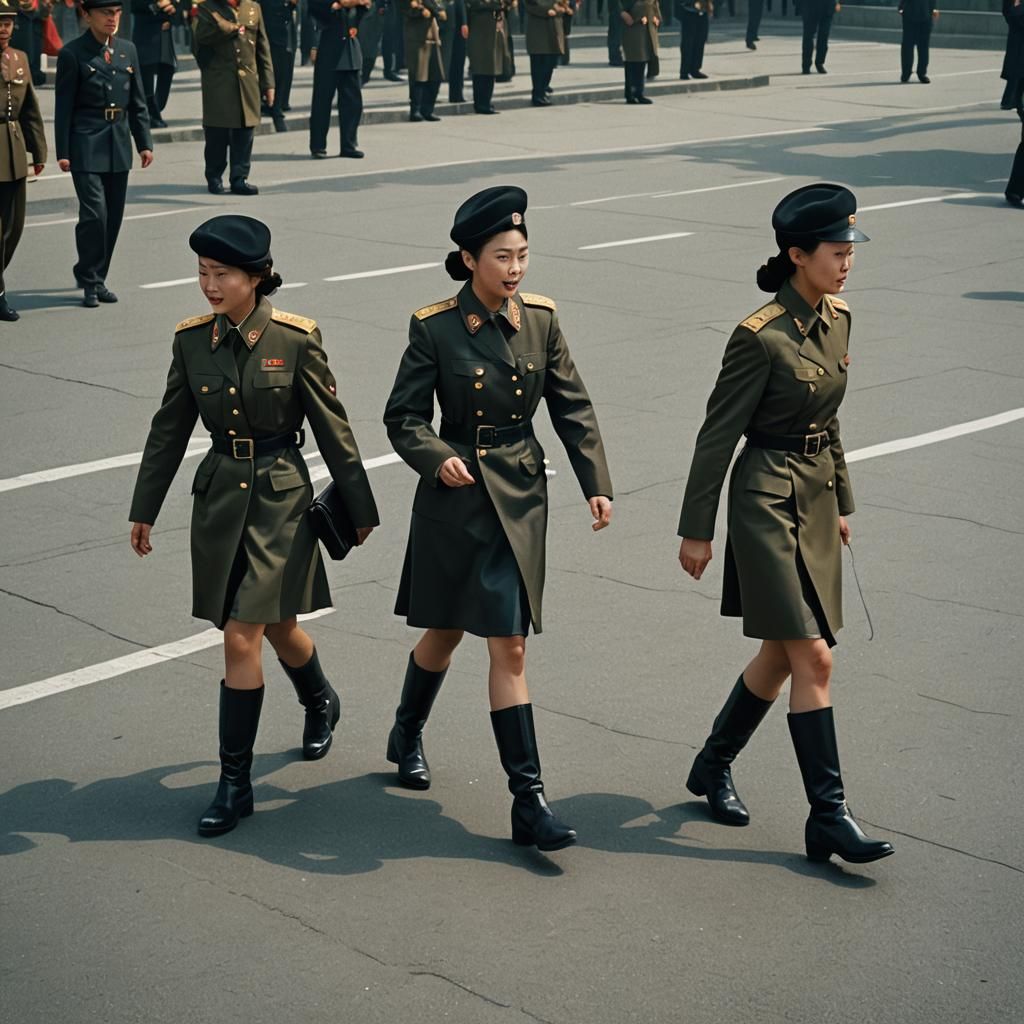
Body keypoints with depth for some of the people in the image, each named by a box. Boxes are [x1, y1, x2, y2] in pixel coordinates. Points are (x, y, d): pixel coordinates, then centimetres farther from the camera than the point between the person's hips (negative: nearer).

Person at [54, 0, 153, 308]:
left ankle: (97, 278, 21)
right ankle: (90, 282, 3)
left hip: (119, 145, 6)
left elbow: (137, 102, 14)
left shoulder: (128, 50, 10)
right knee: (94, 213, -11)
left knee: (114, 217, 8)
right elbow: (63, 107, -6)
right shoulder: (72, 54, -6)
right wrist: (62, 152, -9)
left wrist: (144, 142, 9)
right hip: (86, 146, -6)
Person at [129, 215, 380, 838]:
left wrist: (361, 509, 1)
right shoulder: (192, 340, 0)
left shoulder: (296, 338, -11)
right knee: (275, 626, 17)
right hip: (220, 498, 4)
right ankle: (321, 702, 48)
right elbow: (170, 430, 9)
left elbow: (332, 428, -4)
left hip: (280, 498, -4)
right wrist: (144, 509, 12)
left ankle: (235, 782, 1)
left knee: (243, 636, -10)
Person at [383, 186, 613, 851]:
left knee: (510, 647, 0)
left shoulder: (540, 318, -1)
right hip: (456, 498, -2)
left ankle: (528, 803, 4)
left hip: (520, 498, 2)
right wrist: (439, 459, -24)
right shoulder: (433, 328, -10)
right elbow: (404, 417, -6)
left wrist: (597, 484, -4)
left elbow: (572, 408, 4)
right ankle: (408, 735, 44)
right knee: (446, 630, 15)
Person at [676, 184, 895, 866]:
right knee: (813, 658, -9)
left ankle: (714, 766, 33)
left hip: (816, 496, 8)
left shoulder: (837, 319, 7)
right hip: (768, 500, -8)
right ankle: (829, 817, -3)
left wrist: (841, 501, 22)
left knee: (784, 655, 14)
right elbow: (718, 434, -12)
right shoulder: (761, 336, -16)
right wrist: (696, 530, -10)